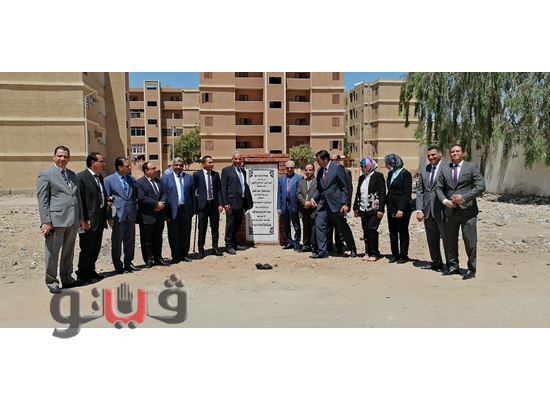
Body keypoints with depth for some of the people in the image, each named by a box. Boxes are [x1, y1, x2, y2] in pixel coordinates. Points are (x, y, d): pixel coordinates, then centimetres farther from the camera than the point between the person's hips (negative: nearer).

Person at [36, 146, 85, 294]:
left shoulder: (73, 175, 16)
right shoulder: (45, 174, -2)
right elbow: (42, 200, -7)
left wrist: (81, 217, 13)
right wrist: (46, 221, -13)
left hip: (73, 220, 6)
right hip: (56, 220, -6)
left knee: (69, 252, 14)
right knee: (52, 253, 3)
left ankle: (67, 279, 25)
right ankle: (51, 282, 14)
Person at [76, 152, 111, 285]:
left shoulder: (100, 177, 15)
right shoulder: (81, 177, -11)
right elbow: (80, 200, -15)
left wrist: (107, 202, 6)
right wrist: (85, 219, -18)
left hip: (100, 218, 8)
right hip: (89, 219, -8)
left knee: (96, 247, 15)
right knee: (87, 248, -1)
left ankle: (91, 271, 28)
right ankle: (82, 274, 12)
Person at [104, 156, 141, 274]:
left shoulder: (132, 179, 11)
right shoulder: (108, 180, -3)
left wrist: (135, 212, 10)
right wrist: (109, 217, -8)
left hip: (131, 215, 5)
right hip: (118, 215, -5)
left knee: (130, 240, 11)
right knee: (117, 241, 3)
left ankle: (128, 263, 23)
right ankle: (118, 266, 13)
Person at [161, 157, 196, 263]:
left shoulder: (189, 178, 10)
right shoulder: (165, 178, 4)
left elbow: (192, 195, 8)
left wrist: (193, 210, 2)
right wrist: (165, 213, -7)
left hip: (186, 210, 2)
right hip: (173, 211, -2)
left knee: (186, 234, 9)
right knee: (173, 235, 4)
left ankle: (184, 255, 21)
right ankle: (176, 256, 14)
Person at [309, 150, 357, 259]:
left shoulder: (338, 167, -9)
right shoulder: (320, 170, 11)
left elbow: (345, 187, -11)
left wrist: (345, 203, -16)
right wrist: (313, 198, 1)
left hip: (336, 203, -6)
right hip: (323, 203, 6)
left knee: (343, 227, 6)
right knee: (319, 225, -5)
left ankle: (353, 249, 25)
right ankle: (322, 251, 2)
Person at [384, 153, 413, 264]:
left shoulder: (405, 174, -10)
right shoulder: (390, 174, 12)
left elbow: (407, 193, -14)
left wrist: (401, 209, -19)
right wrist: (386, 203, 5)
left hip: (402, 208, -7)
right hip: (391, 207, 7)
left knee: (403, 232, 3)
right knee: (392, 232, 10)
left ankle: (403, 255, 13)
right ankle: (395, 254, 19)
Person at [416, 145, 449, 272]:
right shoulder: (423, 170, 12)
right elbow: (419, 191, 9)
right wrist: (419, 210, 1)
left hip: (442, 209, -6)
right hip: (428, 210, 6)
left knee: (446, 238, 4)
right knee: (432, 239, 14)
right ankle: (436, 262, 27)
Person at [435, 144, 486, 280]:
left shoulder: (472, 167, 0)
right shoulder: (444, 168, 10)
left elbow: (481, 186, -8)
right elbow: (438, 187, 10)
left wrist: (464, 197, -16)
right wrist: (445, 200, -6)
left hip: (467, 210, -4)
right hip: (450, 210, 4)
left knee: (470, 241, 0)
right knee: (450, 240, 10)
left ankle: (471, 269, 13)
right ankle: (453, 266, 23)